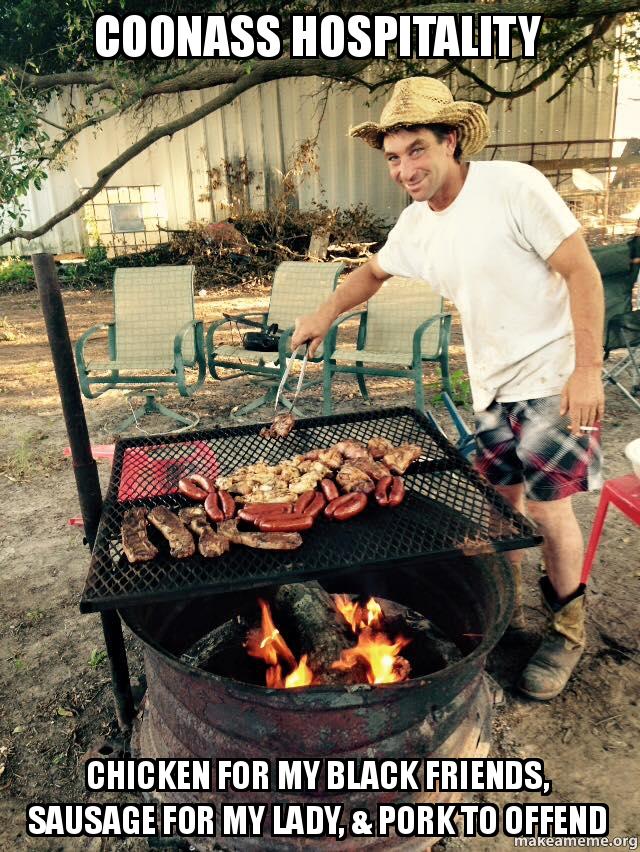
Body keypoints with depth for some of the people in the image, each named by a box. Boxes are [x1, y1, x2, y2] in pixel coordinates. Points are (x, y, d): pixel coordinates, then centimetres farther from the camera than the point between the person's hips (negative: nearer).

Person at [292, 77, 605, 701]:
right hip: (491, 383, 6)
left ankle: (567, 627, 22)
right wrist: (323, 316, 20)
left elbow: (582, 272, -15)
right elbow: (374, 271, 24)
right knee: (500, 501, 12)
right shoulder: (415, 225, 5)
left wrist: (587, 368, -20)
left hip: (553, 374, -5)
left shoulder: (514, 187, -16)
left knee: (547, 507, -3)